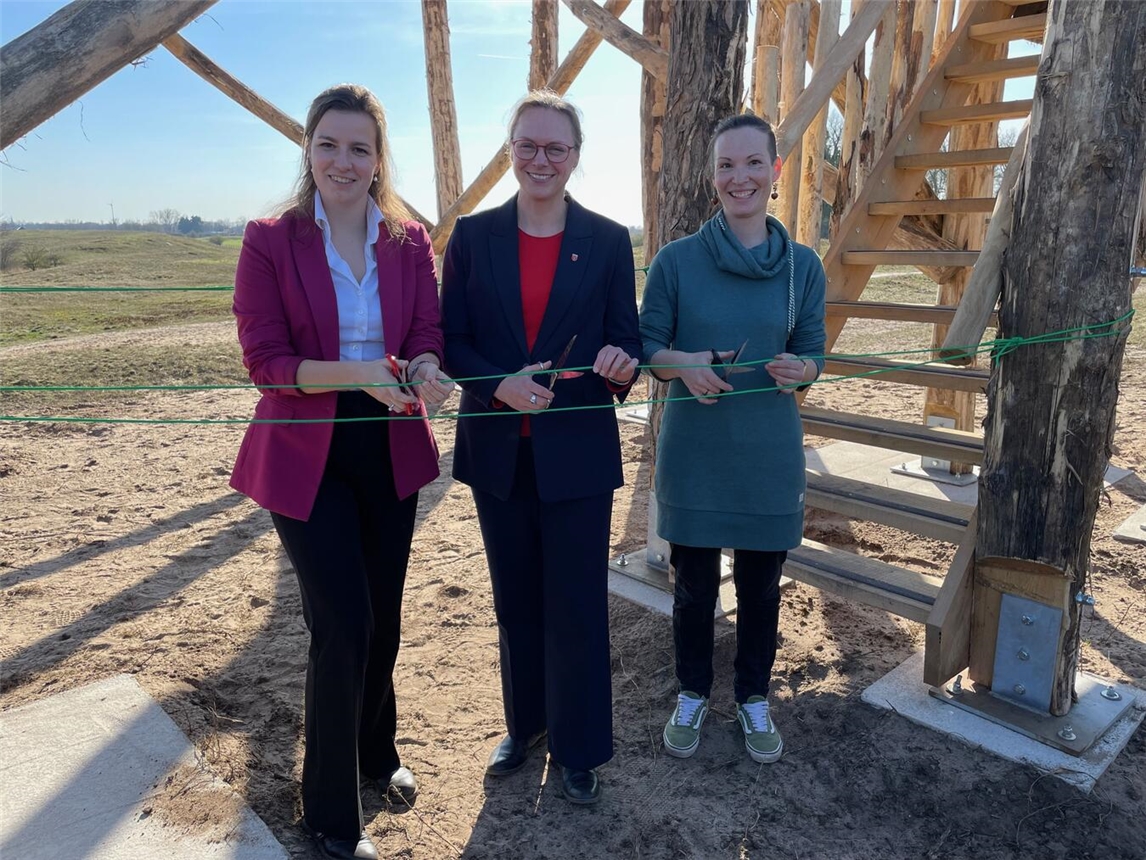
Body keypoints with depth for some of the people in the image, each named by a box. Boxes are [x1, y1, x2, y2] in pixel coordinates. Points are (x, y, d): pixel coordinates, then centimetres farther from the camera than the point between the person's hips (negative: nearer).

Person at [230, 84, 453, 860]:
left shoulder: (410, 241, 1)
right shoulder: (271, 241, -7)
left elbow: (428, 335, 0)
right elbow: (265, 360, -12)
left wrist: (424, 371, -24)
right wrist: (358, 372, -27)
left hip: (391, 451, 4)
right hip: (306, 456, -3)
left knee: (383, 617, 15)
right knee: (344, 623, -4)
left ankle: (377, 751, 43)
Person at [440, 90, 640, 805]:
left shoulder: (608, 241, 0)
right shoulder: (473, 235, 2)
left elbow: (625, 340, 0)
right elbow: (453, 342, 0)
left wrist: (621, 363, -23)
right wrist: (500, 385, -19)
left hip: (577, 450, -2)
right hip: (498, 449, 2)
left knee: (577, 604, 6)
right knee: (516, 600, 17)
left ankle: (579, 749, 27)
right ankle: (525, 725, 39)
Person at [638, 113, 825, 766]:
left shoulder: (803, 265, -1)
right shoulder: (677, 260, -6)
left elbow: (814, 353, 5)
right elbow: (646, 347, -2)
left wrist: (798, 369, -18)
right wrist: (683, 363, -23)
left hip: (769, 455, 1)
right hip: (693, 453, -1)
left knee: (761, 588, 15)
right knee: (694, 588, 13)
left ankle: (754, 698, 39)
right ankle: (693, 695, 37)